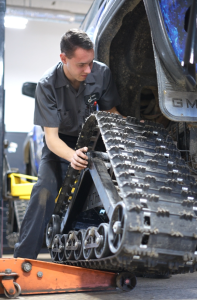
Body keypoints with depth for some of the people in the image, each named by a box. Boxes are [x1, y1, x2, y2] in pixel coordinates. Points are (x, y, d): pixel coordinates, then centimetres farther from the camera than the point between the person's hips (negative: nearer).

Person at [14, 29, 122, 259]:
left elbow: (111, 113, -5)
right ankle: (23, 258, -17)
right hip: (60, 144, -2)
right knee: (45, 190, -22)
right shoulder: (47, 85, -24)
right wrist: (71, 156, -45)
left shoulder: (102, 73, -18)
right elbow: (51, 135, -25)